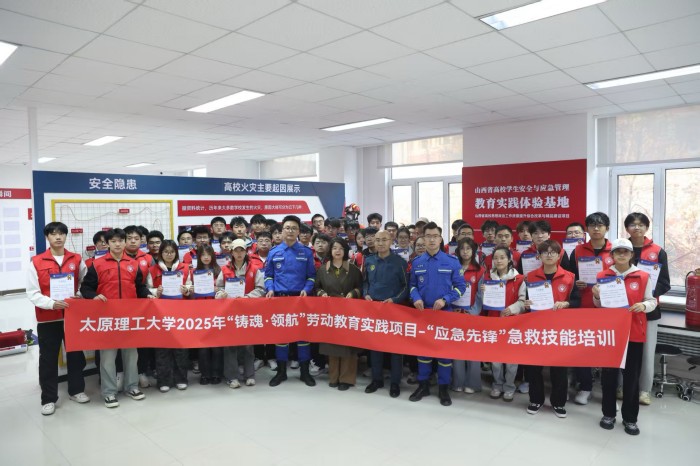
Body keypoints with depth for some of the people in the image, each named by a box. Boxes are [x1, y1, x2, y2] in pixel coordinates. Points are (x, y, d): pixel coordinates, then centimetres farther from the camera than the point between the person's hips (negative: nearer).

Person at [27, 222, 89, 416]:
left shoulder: (77, 259, 4)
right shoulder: (36, 262, -4)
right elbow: (32, 293, -7)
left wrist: (79, 297, -5)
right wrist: (51, 303, -22)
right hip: (47, 318, -2)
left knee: (76, 354, 12)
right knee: (48, 359, 6)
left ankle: (76, 390, 29)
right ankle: (48, 399, 19)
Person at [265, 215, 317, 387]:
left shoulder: (306, 252, 3)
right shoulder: (274, 252, 5)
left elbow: (311, 276, 4)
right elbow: (268, 275, 10)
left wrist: (306, 289, -12)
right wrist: (270, 289, -7)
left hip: (300, 298, -1)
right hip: (279, 298, 1)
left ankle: (305, 372, 16)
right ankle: (281, 371, 19)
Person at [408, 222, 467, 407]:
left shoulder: (452, 261, -4)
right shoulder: (417, 262, 4)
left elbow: (460, 286, -3)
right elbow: (412, 285, 11)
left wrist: (445, 300, -16)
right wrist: (416, 298, -10)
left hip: (444, 312, -2)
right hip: (422, 311, 2)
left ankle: (444, 388, 18)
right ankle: (423, 385, 23)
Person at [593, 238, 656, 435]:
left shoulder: (643, 277, -1)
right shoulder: (602, 276, 1)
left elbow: (652, 301, 5)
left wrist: (643, 305, -16)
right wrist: (596, 297, -13)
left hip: (634, 333, 0)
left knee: (632, 376, 6)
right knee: (608, 373, 8)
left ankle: (630, 418, 21)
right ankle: (608, 414, 22)